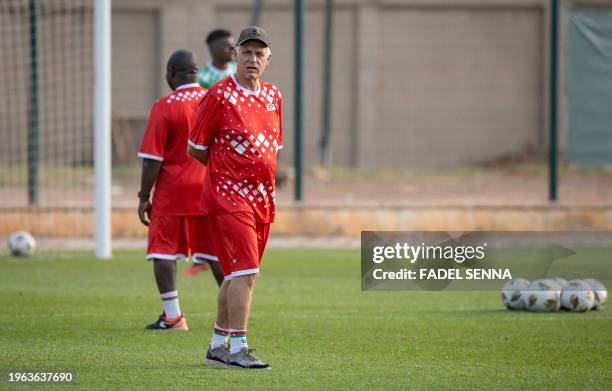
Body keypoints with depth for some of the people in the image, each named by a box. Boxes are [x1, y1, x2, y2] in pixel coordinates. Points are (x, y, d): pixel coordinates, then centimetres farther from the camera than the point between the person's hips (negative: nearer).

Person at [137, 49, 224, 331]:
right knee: (216, 253, 11)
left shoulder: (164, 107, -10)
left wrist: (144, 197, -4)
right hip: (211, 190, 5)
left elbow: (152, 159, -11)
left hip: (172, 191, -5)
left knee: (163, 250, 2)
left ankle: (172, 315, -4)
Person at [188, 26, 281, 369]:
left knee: (237, 275, 12)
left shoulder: (273, 96, 12)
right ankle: (238, 349, -17)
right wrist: (226, 168, 10)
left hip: (263, 198, 7)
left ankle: (218, 346, 21)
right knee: (245, 272, -16)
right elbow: (196, 149, -2)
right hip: (229, 197, -7)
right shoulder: (220, 95, -8)